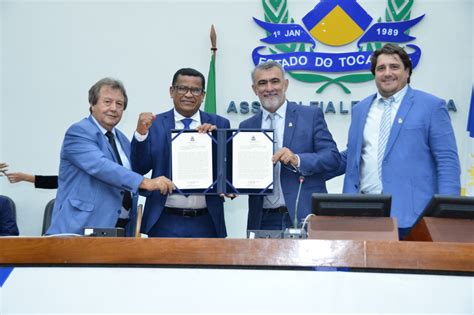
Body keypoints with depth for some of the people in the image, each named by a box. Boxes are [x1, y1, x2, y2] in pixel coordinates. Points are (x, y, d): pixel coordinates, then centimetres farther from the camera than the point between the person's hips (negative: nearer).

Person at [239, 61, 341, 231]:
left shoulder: (311, 115, 2)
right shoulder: (247, 126, 11)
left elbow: (333, 157, -5)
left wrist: (297, 160, -20)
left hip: (305, 217, -2)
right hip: (264, 221, 2)